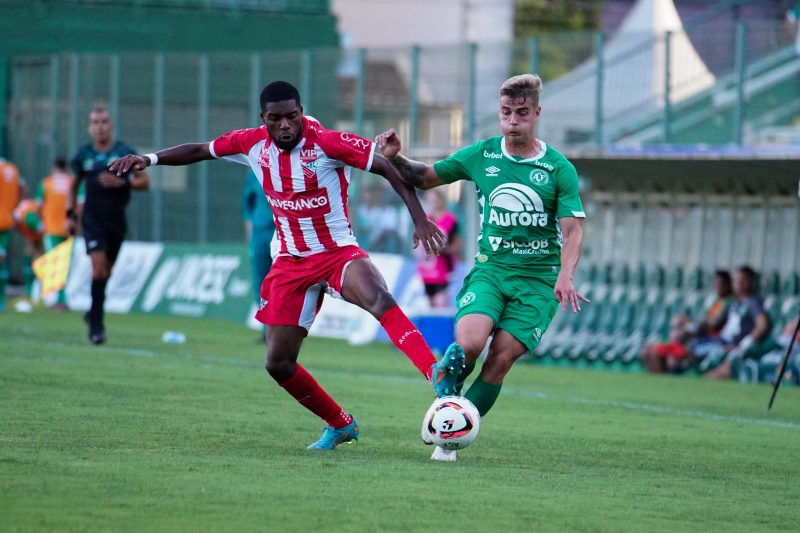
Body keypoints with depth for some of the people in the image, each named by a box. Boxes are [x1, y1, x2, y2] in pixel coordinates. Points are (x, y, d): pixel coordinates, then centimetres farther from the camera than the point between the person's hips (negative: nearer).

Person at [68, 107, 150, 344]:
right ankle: (96, 323, -12)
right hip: (92, 219, -1)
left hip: (116, 220, 1)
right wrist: (70, 213, 12)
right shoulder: (84, 155, 6)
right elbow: (74, 185, 20)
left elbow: (145, 181, 1)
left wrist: (122, 182, -15)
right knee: (98, 266, -15)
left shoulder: (125, 152, 0)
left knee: (106, 271, 7)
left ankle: (94, 314, 30)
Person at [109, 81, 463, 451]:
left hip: (338, 252, -5)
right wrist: (149, 159, 3)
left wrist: (419, 219, -21)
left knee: (379, 299, -38)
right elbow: (200, 151, 14)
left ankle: (436, 374, -53)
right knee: (278, 364, 0)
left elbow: (390, 168, -13)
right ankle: (339, 425, 21)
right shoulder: (253, 143, -1)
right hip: (291, 263, 5)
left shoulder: (328, 143, -15)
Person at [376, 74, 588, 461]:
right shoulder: (481, 155, 4)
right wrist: (394, 158, -4)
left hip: (539, 279, -1)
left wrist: (565, 277, -24)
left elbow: (573, 229, -7)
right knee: (468, 343, -25)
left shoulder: (559, 169, -2)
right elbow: (425, 178, 15)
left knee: (501, 359, -14)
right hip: (490, 269, 1)